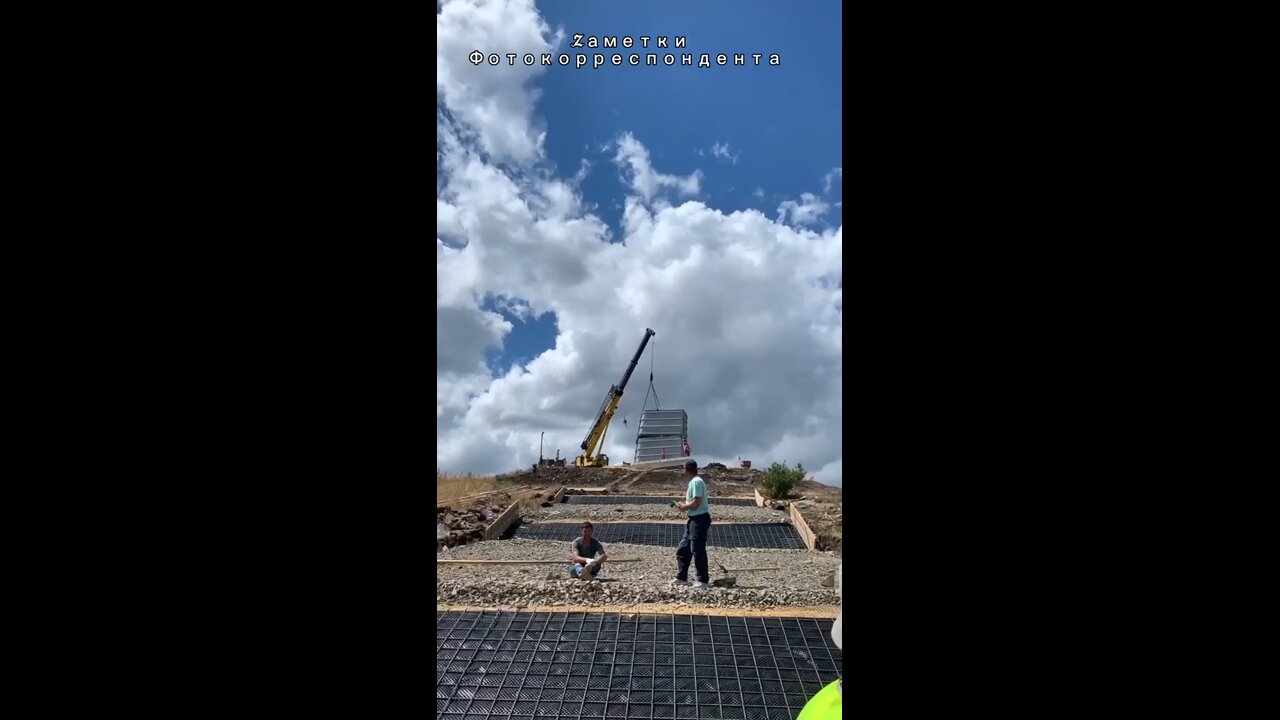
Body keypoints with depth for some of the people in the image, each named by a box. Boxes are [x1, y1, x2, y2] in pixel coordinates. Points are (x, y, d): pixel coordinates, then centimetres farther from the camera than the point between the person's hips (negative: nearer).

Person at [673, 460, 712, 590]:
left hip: (699, 519, -11)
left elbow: (696, 503, -22)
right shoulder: (694, 481, 16)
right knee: (683, 549, 13)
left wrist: (683, 507, -7)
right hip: (694, 519, 11)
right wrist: (684, 506, 7)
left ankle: (704, 580, 1)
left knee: (697, 550, -6)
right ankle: (682, 577, 20)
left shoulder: (696, 482, -15)